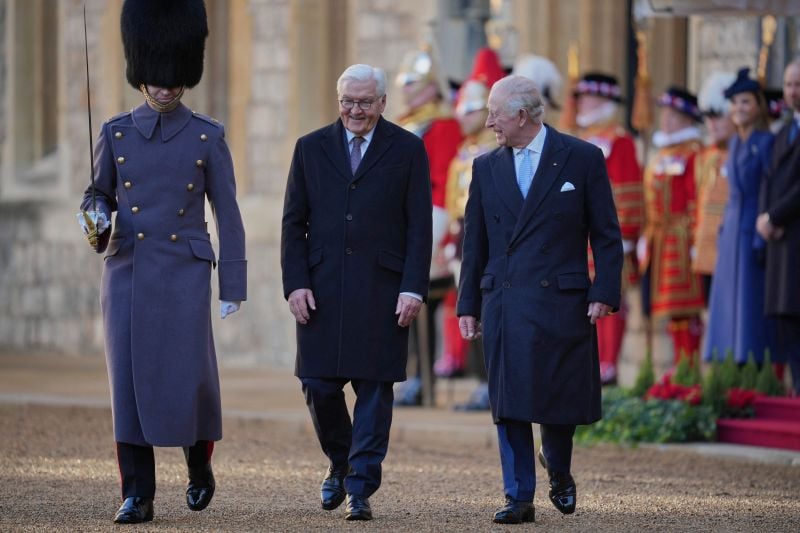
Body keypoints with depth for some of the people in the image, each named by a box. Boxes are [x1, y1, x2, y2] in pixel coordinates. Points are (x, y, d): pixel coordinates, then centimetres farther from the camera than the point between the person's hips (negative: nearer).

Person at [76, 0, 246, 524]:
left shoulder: (208, 137, 2)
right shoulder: (116, 134, 6)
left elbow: (227, 213, 3)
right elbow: (99, 192, 15)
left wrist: (234, 286, -1)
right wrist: (97, 216, -10)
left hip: (184, 273, -1)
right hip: (127, 271, 2)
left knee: (189, 379, -5)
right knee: (130, 382, -4)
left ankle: (200, 464, 25)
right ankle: (137, 494, 0)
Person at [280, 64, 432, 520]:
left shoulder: (408, 150, 4)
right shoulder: (311, 148, 9)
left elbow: (419, 227, 1)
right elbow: (294, 223, 9)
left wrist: (413, 289, -8)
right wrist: (295, 283, -2)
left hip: (382, 290, -2)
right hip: (322, 290, 2)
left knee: (375, 389, -2)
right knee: (320, 387, 1)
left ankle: (360, 488, 1)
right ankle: (340, 465, 25)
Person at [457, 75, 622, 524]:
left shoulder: (582, 159, 0)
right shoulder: (487, 167, 11)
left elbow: (607, 234, 1)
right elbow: (475, 242, 14)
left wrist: (605, 293, -8)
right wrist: (468, 304, 10)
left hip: (561, 300, -3)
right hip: (504, 302, 3)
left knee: (561, 400, 1)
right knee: (510, 403, -2)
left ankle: (558, 470, 30)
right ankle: (519, 498, 3)